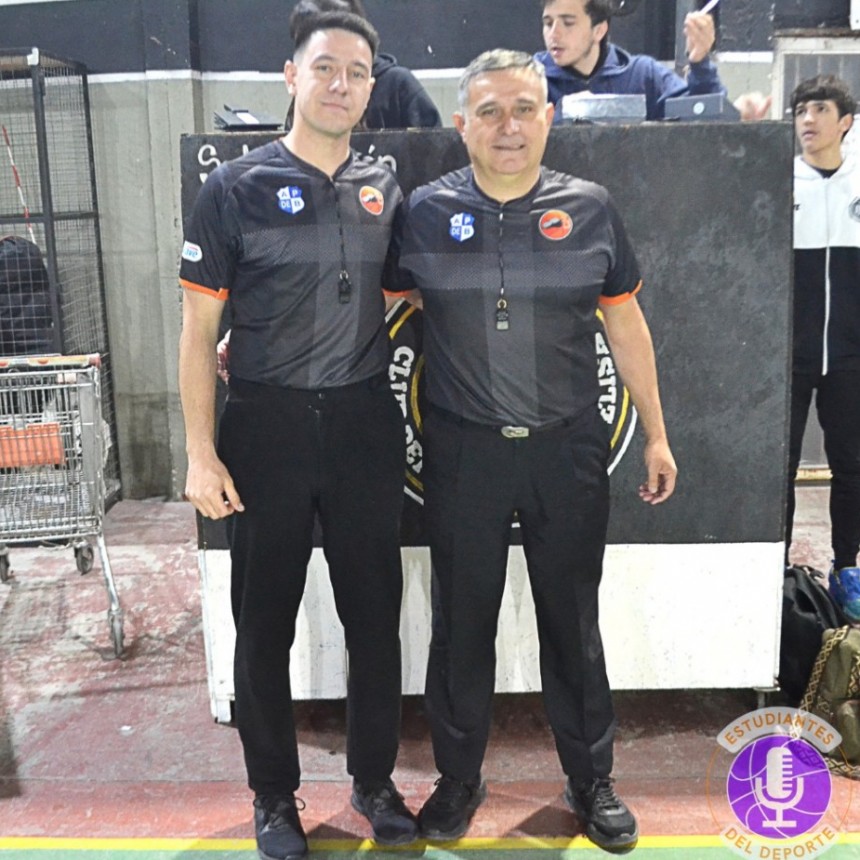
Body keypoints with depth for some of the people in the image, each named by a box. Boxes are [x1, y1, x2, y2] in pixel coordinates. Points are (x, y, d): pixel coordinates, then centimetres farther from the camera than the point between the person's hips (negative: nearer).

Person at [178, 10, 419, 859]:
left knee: (375, 614, 11)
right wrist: (202, 453, -9)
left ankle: (374, 780, 31)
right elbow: (199, 328, -4)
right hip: (267, 425, -3)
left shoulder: (384, 187, 6)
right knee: (264, 624, 8)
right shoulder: (235, 188, -4)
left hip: (365, 423, 3)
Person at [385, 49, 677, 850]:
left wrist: (656, 435, 9)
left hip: (567, 452, 1)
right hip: (463, 454, 0)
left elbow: (625, 324, 7)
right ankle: (458, 778, 33)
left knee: (572, 622, 14)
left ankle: (590, 778, 34)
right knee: (461, 623, 12)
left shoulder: (589, 209, 1)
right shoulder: (424, 212, -1)